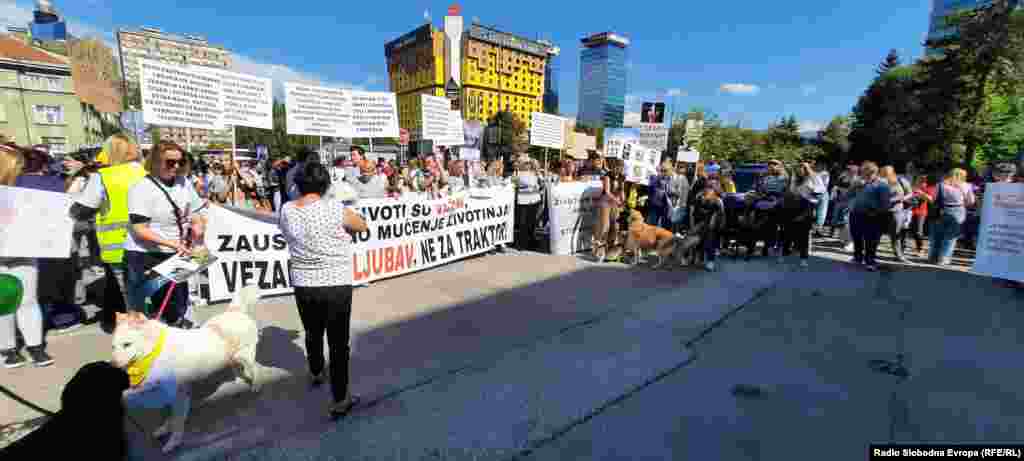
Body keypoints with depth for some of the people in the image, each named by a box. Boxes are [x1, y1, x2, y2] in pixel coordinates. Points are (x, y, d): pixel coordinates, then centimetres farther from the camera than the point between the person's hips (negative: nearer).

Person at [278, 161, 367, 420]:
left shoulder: (286, 211, -3)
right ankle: (339, 399, 14)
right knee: (338, 341, 6)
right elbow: (363, 226, -2)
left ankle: (316, 373, 52)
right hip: (336, 285, -5)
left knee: (312, 333, 27)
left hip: (302, 284, 5)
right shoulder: (336, 210, -18)